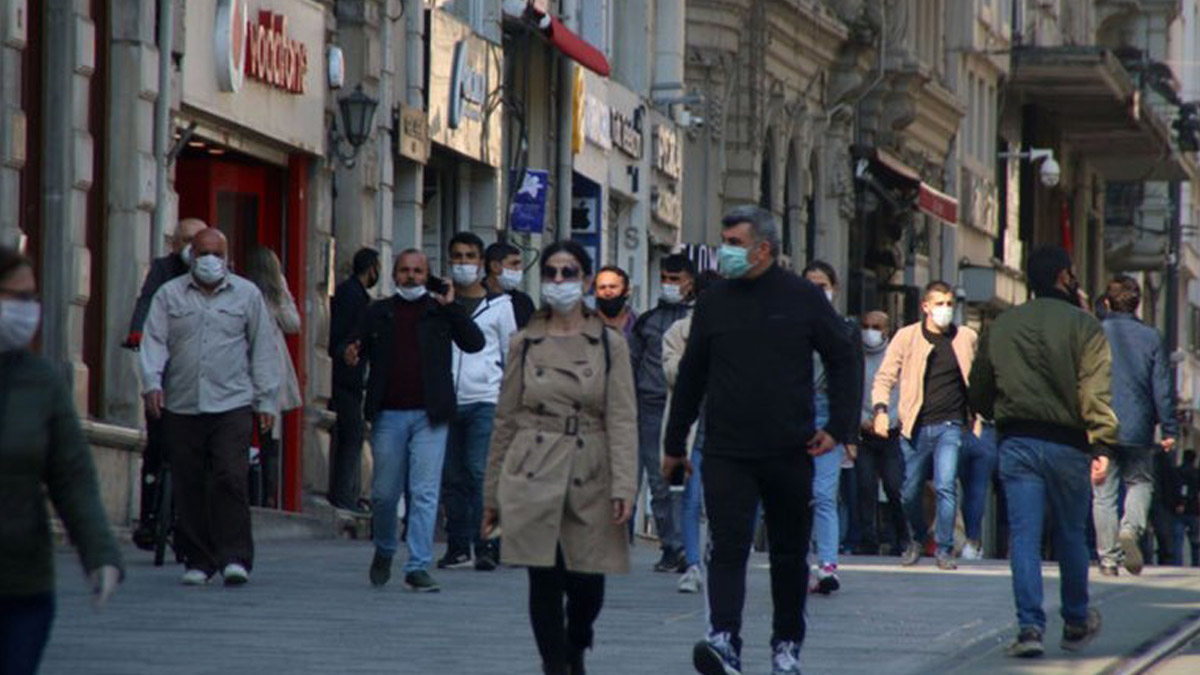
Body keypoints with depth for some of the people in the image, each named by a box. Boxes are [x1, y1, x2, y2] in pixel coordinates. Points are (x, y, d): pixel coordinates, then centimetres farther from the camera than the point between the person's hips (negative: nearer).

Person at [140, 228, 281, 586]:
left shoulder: (247, 295, 10)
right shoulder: (169, 295, 11)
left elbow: (263, 349, 11)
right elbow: (154, 341, 3)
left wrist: (266, 399, 6)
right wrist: (152, 382, -13)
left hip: (233, 405, -2)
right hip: (182, 406, 2)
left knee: (231, 479, -13)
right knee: (189, 486, 2)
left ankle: (235, 557, -14)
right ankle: (197, 560, 10)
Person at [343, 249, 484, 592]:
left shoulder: (440, 312, 6)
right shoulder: (378, 313, 11)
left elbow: (475, 343, -2)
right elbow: (354, 345, 12)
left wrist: (451, 306, -8)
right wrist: (350, 355, -12)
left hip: (429, 416, -1)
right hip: (388, 415, 1)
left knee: (424, 494, -5)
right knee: (384, 492, 7)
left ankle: (418, 567, -4)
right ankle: (384, 551, 31)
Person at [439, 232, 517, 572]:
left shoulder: (499, 305, 8)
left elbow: (511, 353, 11)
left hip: (485, 399, -3)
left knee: (481, 471, -13)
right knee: (451, 477, 4)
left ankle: (486, 545, -14)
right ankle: (458, 546, 10)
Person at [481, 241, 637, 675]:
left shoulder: (610, 345, 5)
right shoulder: (524, 344, 8)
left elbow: (623, 419, -1)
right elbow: (505, 421, 12)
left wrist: (623, 487, -12)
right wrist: (492, 496, 11)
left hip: (590, 480, 0)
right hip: (533, 477, 0)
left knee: (588, 582, 2)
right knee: (545, 582, -7)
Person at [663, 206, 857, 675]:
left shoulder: (803, 299, 1)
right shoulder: (714, 303, 6)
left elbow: (842, 359, 6)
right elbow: (690, 376, 14)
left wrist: (839, 426, -4)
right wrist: (674, 443, 17)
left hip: (789, 452, 0)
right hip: (727, 454, 0)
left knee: (790, 553, 11)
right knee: (728, 548, -14)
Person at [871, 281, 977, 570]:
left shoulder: (967, 338, 7)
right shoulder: (907, 337, 3)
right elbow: (885, 377, 4)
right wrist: (881, 409, -12)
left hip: (950, 426, -1)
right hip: (916, 427, 1)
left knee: (946, 486, -16)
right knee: (910, 492, 6)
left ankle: (944, 549, -5)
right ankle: (917, 540, 32)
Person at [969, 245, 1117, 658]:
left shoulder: (1000, 326, 9)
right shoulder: (1083, 326, -5)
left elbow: (978, 391, 14)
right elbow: (1095, 392, -13)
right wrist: (1102, 446, -14)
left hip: (1016, 443, 2)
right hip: (1066, 444, -2)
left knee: (1024, 537, -1)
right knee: (1071, 536, 13)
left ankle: (1030, 625, -13)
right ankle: (1076, 624, 27)